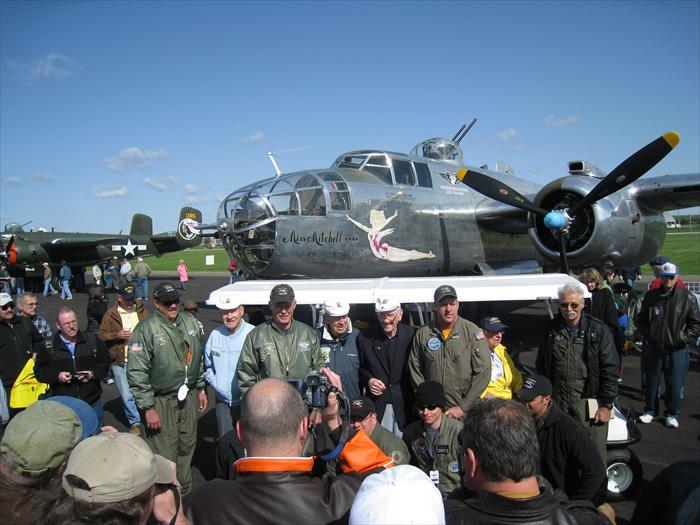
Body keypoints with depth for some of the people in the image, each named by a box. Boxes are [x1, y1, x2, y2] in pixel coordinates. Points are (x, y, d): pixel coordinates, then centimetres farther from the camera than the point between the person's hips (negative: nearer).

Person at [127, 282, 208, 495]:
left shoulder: (190, 322, 5)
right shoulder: (146, 329, -15)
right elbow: (136, 372, -15)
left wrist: (201, 389, 15)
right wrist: (148, 407, -16)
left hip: (189, 396, 6)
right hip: (161, 401, -6)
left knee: (187, 445, 19)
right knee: (164, 455, 1)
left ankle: (185, 491, 38)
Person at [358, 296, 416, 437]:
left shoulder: (411, 334, -4)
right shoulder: (365, 337, -2)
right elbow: (361, 367, 11)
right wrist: (368, 380, -9)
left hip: (405, 404, 0)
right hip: (377, 404, 0)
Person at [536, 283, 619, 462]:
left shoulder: (598, 330, -3)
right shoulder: (552, 330, 6)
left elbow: (610, 369, -4)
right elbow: (541, 366, 13)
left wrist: (607, 405, -7)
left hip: (589, 404, -3)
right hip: (557, 405, 3)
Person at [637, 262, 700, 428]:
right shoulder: (651, 296, 0)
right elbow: (641, 319, 11)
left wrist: (681, 339, -9)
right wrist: (648, 334, -1)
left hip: (677, 350, -2)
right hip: (654, 347, 2)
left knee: (675, 384, 5)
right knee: (652, 382, 12)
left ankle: (672, 414, 23)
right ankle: (650, 411, 28)